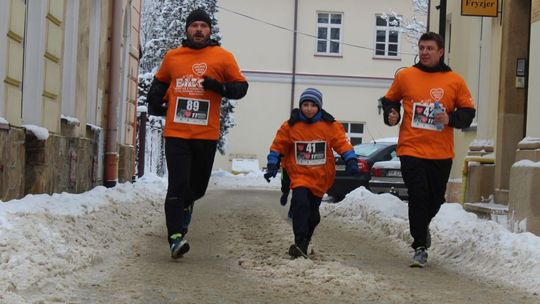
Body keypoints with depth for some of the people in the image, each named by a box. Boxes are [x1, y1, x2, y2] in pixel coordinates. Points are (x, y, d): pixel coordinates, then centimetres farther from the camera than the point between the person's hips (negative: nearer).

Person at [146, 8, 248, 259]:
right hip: (176, 133, 0)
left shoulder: (223, 57, 3)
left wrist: (219, 87, -14)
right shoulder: (172, 57, 9)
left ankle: (186, 205, 47)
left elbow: (241, 87, 4)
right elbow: (159, 83, 25)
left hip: (207, 135, 0)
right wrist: (155, 104, 9)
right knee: (177, 185, -10)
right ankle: (176, 237, -11)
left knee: (198, 184, 13)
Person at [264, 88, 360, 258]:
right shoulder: (290, 126, -4)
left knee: (313, 214, 12)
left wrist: (351, 162, -16)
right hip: (299, 175, -2)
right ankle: (300, 245, -23)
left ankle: (303, 246, 33)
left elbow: (342, 143, -4)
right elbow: (278, 146, 3)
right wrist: (272, 166, -5)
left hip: (321, 178, 2)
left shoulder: (330, 125, -4)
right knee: (301, 205, -25)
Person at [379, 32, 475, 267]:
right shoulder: (405, 76, 4)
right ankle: (420, 247, 0)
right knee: (418, 197, -10)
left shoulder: (455, 81, 3)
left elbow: (468, 111, 7)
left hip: (441, 153, 2)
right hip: (411, 149, -1)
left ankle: (422, 227, 43)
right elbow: (389, 101, 17)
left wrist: (451, 119, -12)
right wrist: (390, 115, -3)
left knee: (435, 199, 11)